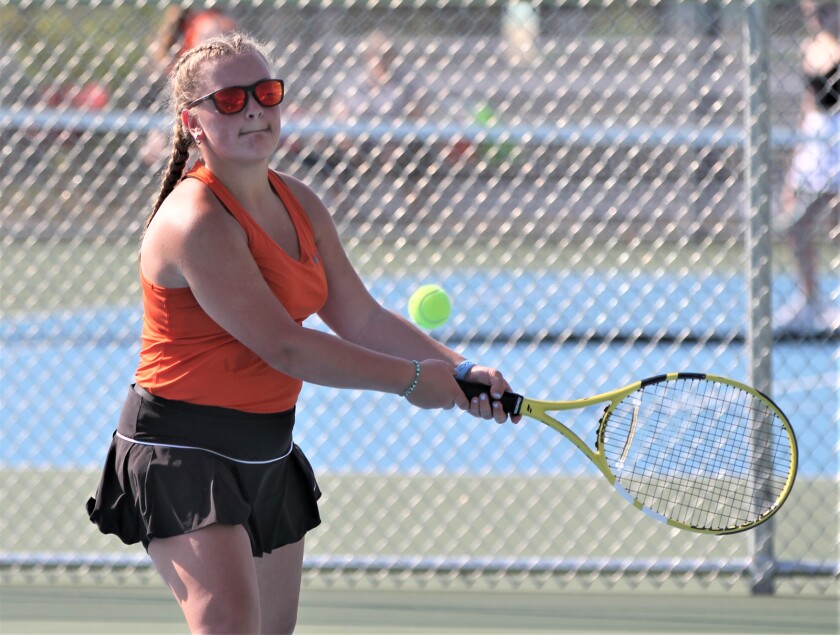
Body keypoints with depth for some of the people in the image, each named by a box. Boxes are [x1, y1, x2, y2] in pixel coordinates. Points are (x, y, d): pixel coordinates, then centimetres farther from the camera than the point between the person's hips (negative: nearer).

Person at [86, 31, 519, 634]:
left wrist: (460, 371, -5)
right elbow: (285, 348, -23)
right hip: (181, 448, -9)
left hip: (268, 450, 9)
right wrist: (413, 379, -15)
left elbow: (362, 319, 9)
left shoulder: (300, 205, 6)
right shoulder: (197, 222, -22)